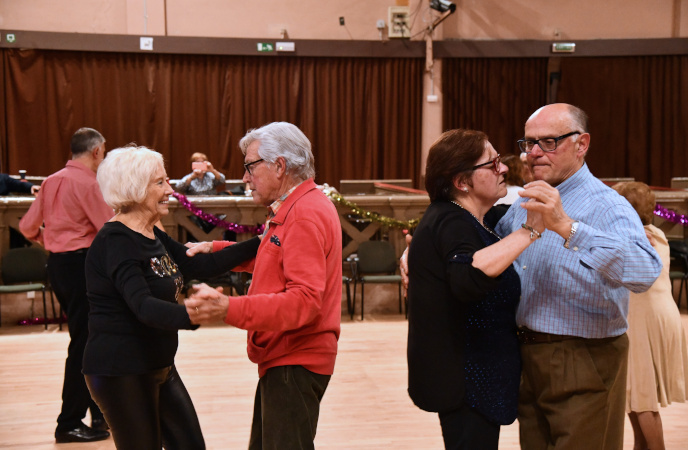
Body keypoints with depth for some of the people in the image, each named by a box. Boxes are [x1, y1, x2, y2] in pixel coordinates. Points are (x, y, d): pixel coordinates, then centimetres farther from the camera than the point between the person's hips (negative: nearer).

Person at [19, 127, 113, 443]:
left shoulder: (52, 181, 11)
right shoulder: (86, 182, -13)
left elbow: (27, 227, 15)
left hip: (57, 262, 9)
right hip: (80, 263, -9)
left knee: (85, 337, 17)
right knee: (83, 343, -2)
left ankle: (99, 412, 28)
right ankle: (69, 424, 3)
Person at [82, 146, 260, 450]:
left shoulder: (154, 236, 10)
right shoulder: (114, 242, -19)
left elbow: (200, 265, 7)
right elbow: (143, 306, -33)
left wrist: (259, 244, 2)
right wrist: (193, 316, -50)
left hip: (158, 367, 9)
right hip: (121, 374, -9)